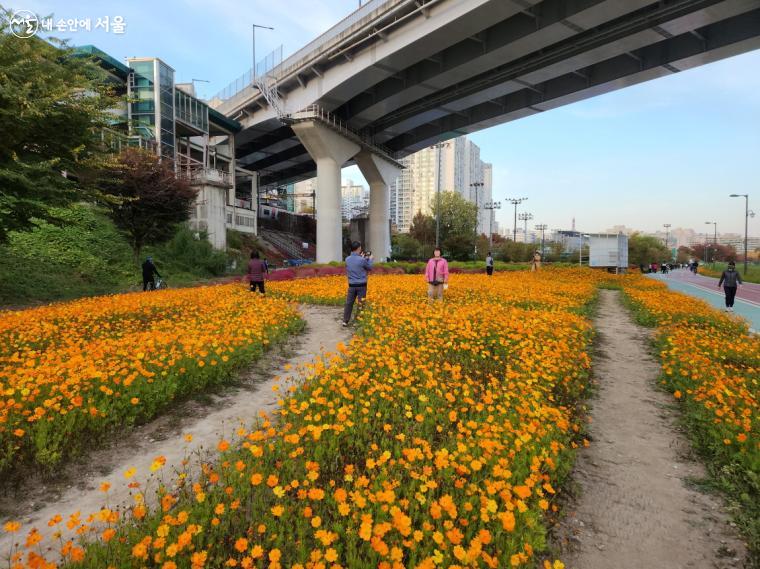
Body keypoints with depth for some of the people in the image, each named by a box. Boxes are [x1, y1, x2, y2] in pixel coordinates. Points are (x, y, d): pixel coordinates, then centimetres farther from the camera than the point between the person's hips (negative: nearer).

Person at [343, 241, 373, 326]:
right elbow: (369, 268, 3)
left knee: (349, 303, 11)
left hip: (351, 285, 4)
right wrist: (370, 259, 18)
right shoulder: (362, 260, -14)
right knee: (361, 304, 5)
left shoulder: (347, 259, 0)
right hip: (361, 285, -4)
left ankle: (345, 321, 14)